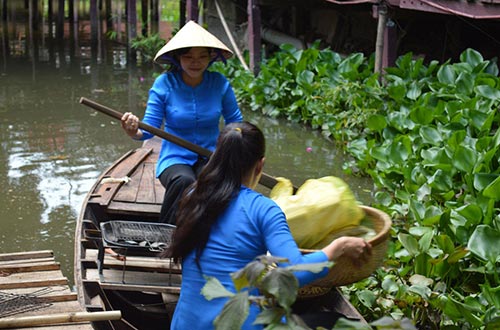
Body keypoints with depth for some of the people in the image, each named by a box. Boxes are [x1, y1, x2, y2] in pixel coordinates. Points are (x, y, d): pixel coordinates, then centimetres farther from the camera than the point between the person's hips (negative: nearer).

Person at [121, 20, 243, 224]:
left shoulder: (220, 84, 1)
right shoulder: (164, 84, -5)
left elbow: (236, 123, 11)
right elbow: (150, 127, -7)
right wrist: (134, 132, -31)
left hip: (210, 157, 2)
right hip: (175, 158, -1)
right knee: (184, 181, -38)